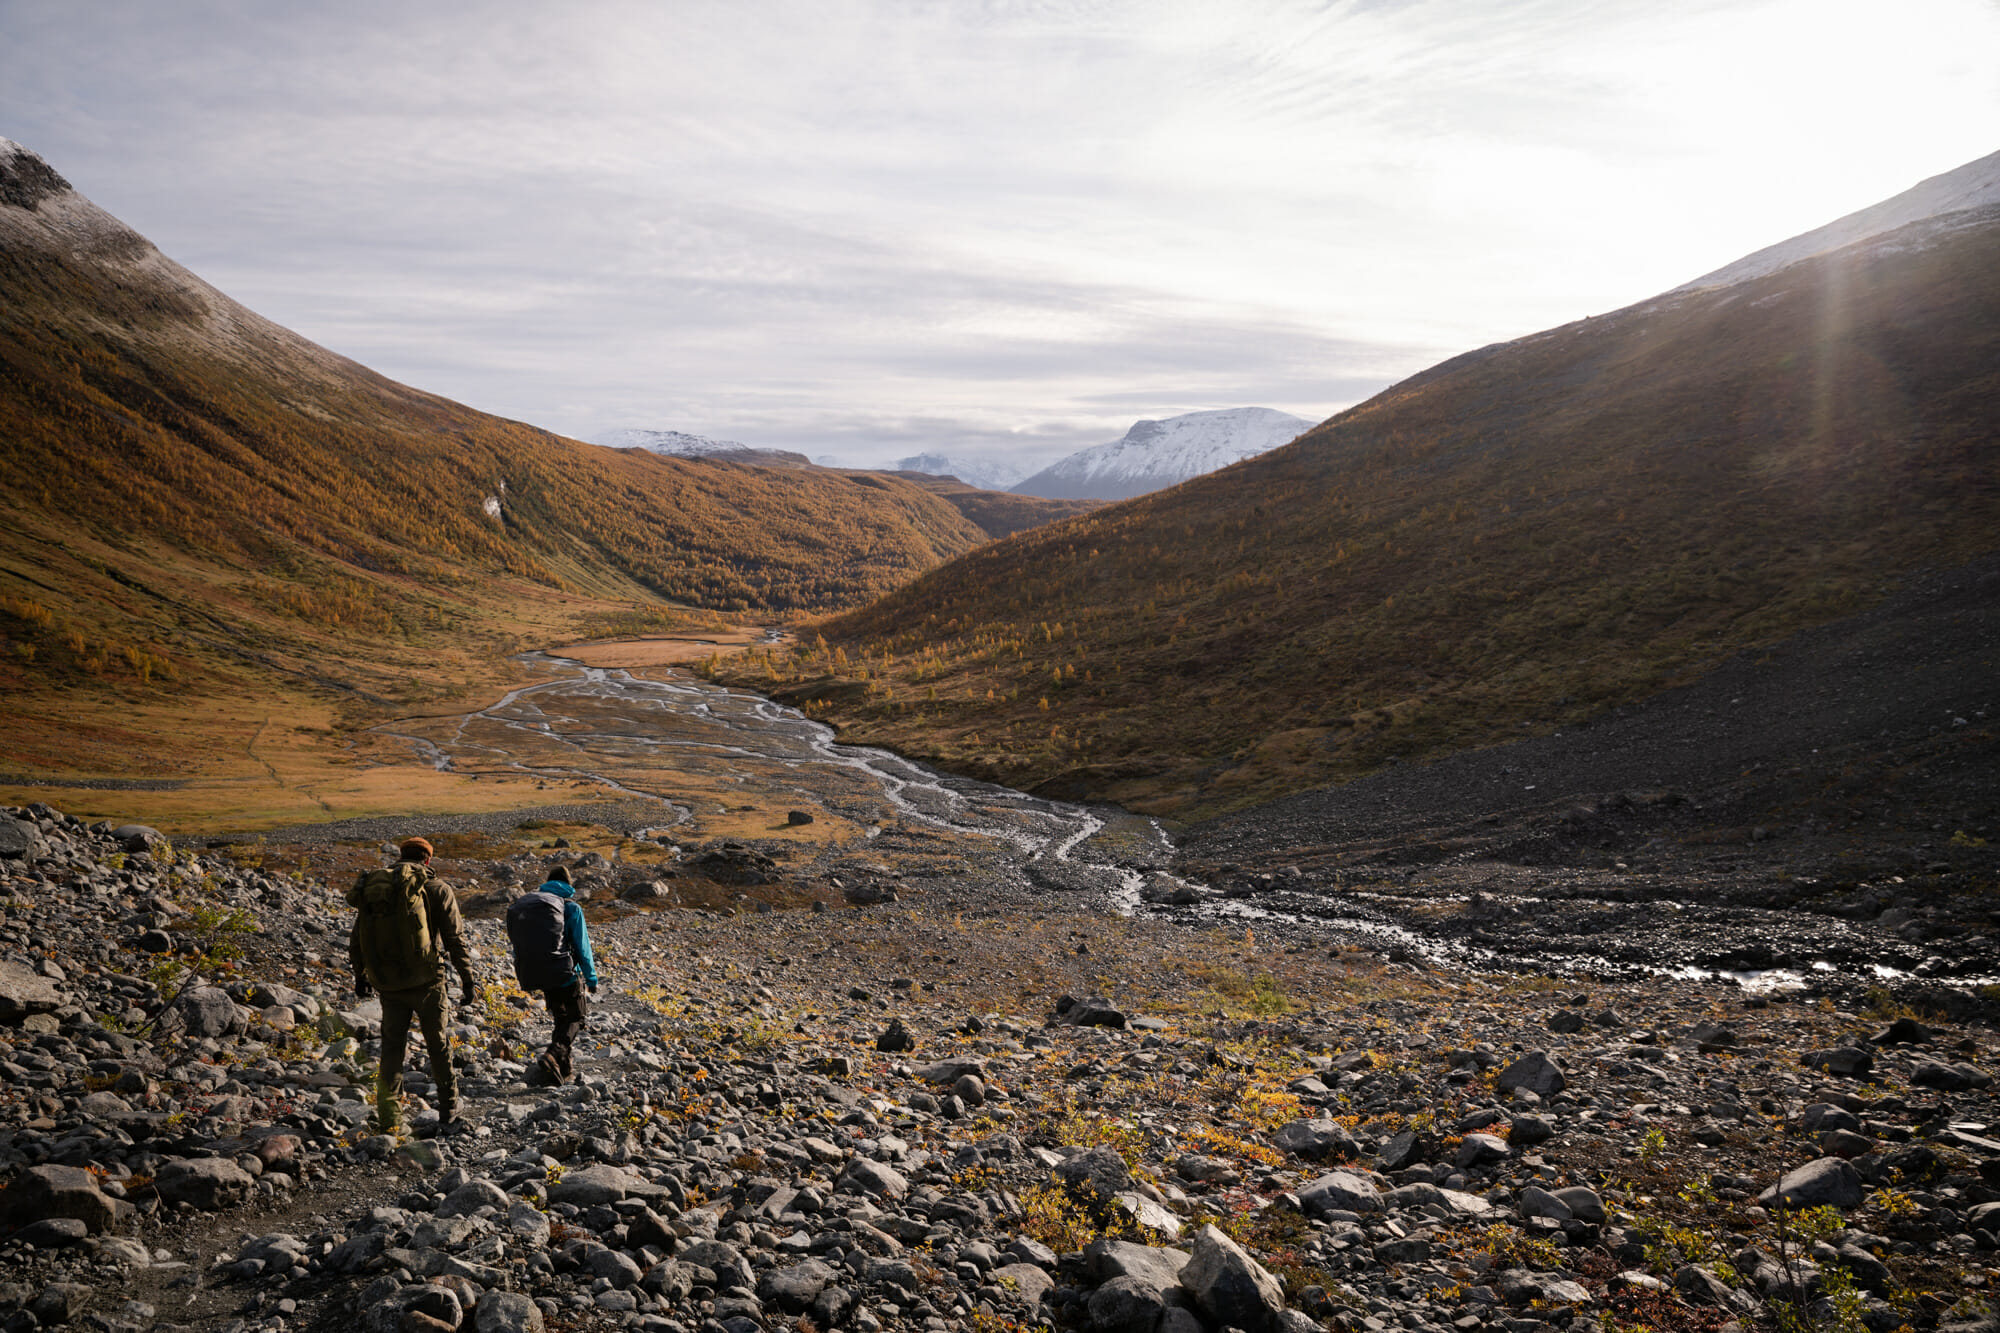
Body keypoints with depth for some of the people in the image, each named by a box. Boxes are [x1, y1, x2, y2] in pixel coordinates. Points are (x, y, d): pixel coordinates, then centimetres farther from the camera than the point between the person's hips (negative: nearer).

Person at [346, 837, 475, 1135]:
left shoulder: (374, 887, 11)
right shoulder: (436, 889, -3)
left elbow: (358, 937, 18)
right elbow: (455, 938, -6)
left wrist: (360, 976, 31)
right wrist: (466, 980, 1)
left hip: (387, 984, 3)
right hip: (426, 981, -3)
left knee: (391, 1049, 13)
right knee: (438, 1045, 11)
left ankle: (389, 1121, 12)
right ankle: (448, 1113, 20)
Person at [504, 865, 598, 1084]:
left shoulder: (525, 904, 13)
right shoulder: (570, 907, -3)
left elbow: (519, 946, 16)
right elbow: (582, 947, -3)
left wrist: (527, 979, 24)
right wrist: (591, 978, 6)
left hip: (535, 974, 6)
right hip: (563, 973, -6)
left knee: (560, 1018, 21)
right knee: (575, 1018, 6)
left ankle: (564, 1068, 18)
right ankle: (552, 1057, -18)